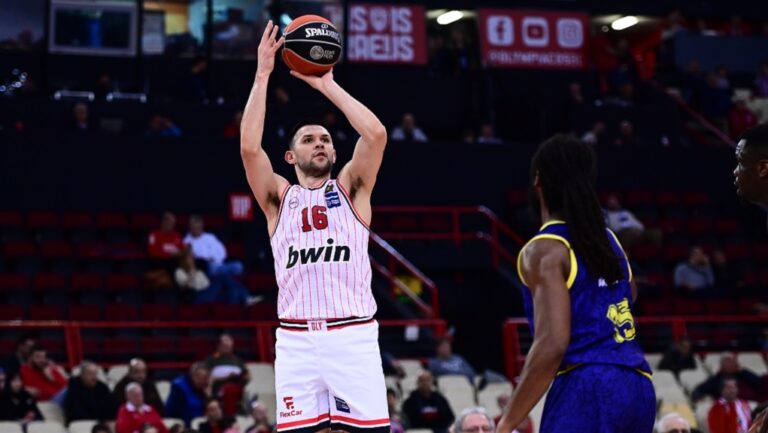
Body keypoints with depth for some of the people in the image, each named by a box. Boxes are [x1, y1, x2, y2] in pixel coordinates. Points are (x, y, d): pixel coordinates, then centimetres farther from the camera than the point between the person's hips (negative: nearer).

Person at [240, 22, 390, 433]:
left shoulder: (351, 189, 12)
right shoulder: (279, 197, 12)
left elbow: (376, 133, -5)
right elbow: (249, 146, -5)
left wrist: (327, 84, 0)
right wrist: (262, 75, -5)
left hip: (354, 335, 0)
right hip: (297, 338, 1)